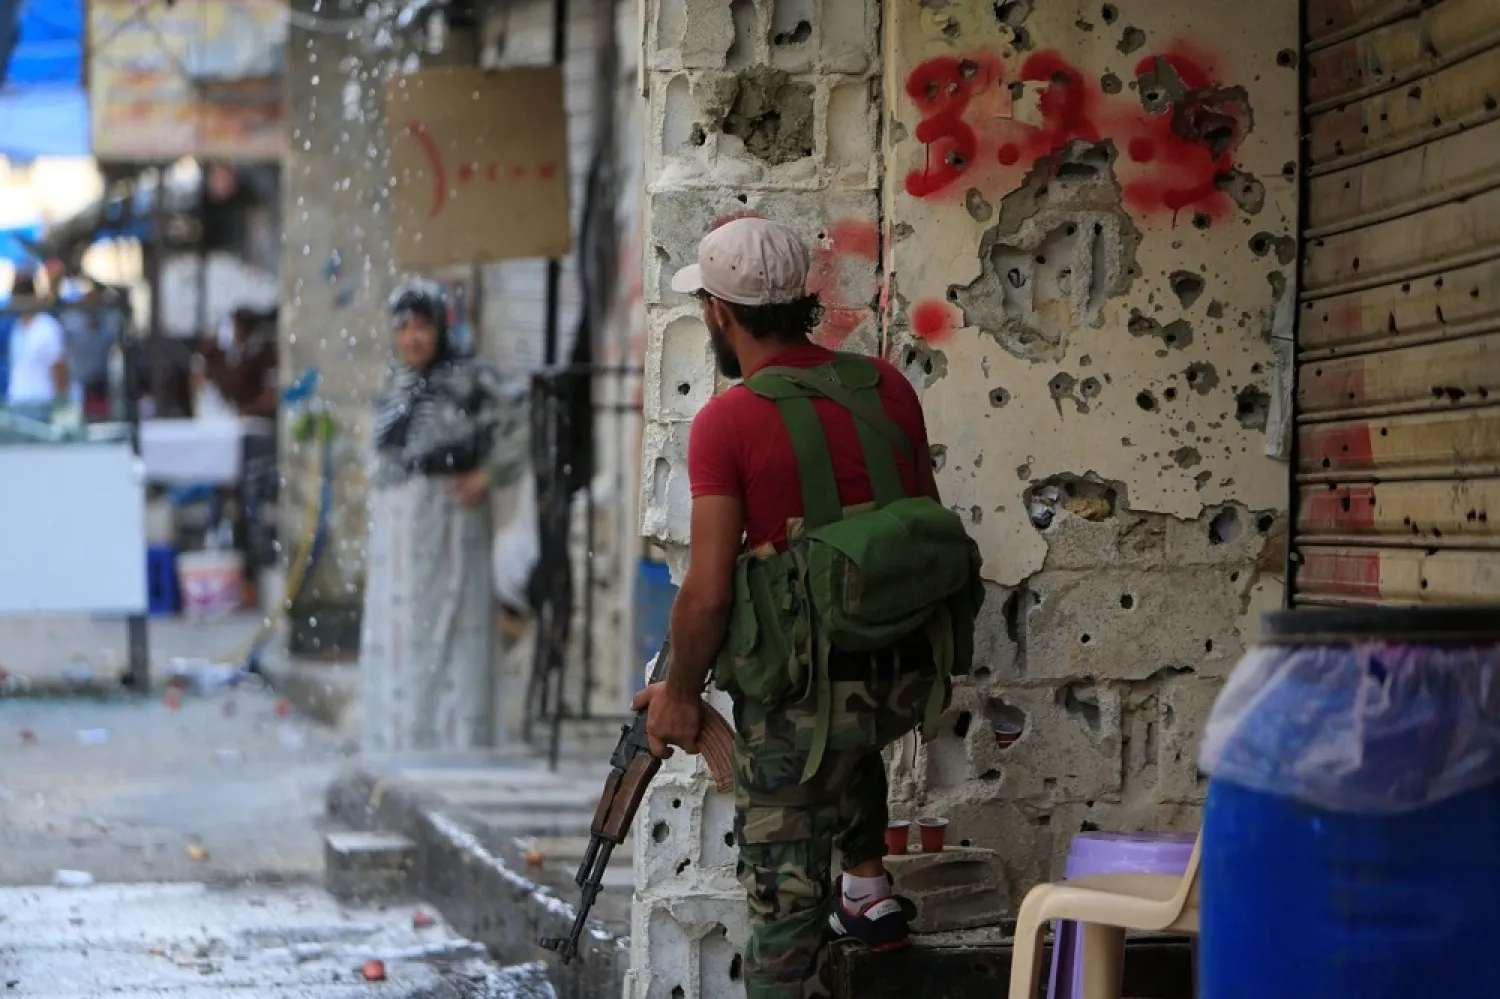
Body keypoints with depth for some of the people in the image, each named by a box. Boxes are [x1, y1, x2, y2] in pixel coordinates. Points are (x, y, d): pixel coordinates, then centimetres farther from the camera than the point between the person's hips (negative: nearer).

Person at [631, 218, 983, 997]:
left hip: (804, 686, -6)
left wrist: (680, 694, 1)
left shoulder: (727, 422, -13)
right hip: (911, 672, 6)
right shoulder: (888, 387, 3)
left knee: (783, 888, 7)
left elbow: (708, 593, -15)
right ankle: (868, 892, 38)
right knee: (847, 742, 40)